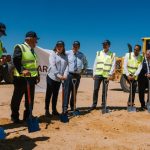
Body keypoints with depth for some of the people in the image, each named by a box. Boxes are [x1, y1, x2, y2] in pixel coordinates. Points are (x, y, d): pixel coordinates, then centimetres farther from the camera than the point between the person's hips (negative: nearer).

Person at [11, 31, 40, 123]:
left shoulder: (32, 50, 18)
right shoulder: (19, 47, -8)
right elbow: (16, 60, -22)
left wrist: (37, 74, 16)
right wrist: (22, 70, -36)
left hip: (31, 78, 8)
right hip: (21, 78, -8)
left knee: (30, 99, 12)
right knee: (17, 98, 3)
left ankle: (27, 116, 23)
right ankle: (15, 117, 14)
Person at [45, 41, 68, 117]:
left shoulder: (65, 56, 10)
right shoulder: (53, 54, -4)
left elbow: (66, 66, 1)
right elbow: (53, 66, -14)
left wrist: (65, 74, -15)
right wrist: (58, 75, -21)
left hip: (59, 78, 5)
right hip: (52, 76, -4)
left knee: (55, 94, 12)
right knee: (49, 94, 1)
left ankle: (54, 110, 20)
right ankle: (47, 110, 7)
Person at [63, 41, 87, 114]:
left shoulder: (82, 55, 9)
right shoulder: (67, 53, -5)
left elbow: (85, 63, 25)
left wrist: (83, 70, 11)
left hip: (77, 75, 4)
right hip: (69, 74, -4)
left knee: (74, 92, 11)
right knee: (67, 91, -11)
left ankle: (72, 107, 21)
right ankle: (65, 108, -11)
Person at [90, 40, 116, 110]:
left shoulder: (112, 55, 6)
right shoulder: (98, 53, 12)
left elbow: (113, 65, 0)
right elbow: (95, 64, 10)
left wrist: (110, 74, -10)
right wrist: (94, 74, 3)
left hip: (106, 75, -1)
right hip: (98, 74, 1)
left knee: (104, 91, 3)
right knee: (95, 89, -3)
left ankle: (103, 105, 12)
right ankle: (94, 104, 5)